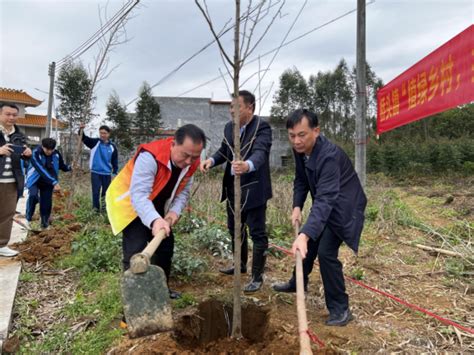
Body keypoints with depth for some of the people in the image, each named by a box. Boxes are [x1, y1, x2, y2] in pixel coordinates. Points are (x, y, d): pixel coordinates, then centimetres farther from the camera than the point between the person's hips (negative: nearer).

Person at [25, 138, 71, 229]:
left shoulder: (56, 154, -8)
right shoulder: (35, 154, -23)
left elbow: (62, 166, 11)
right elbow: (42, 170, -34)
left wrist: (70, 167, -6)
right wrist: (54, 182, -40)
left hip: (48, 183, 4)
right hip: (35, 180, -3)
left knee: (46, 204, 2)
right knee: (33, 196, -30)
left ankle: (44, 225, 18)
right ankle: (28, 219, -12)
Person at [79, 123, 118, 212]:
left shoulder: (112, 147, 2)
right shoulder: (95, 142, 0)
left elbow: (115, 161, 7)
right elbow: (84, 138, -14)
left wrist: (115, 173, 3)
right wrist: (81, 130, -33)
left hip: (107, 174, 2)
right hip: (95, 172, -1)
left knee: (106, 192, 10)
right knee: (96, 192, -1)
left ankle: (104, 208, 23)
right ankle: (96, 209, 6)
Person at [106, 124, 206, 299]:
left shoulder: (191, 163, -14)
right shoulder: (149, 157, -37)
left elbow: (183, 191, -3)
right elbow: (139, 195, -43)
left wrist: (174, 212, -21)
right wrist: (154, 220, -58)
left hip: (155, 205, 7)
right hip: (128, 201, -7)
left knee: (166, 244, 12)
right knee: (136, 250, -17)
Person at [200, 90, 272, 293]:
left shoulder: (262, 127, -17)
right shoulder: (229, 127, 6)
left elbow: (260, 152, -32)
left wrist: (247, 165, -54)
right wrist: (212, 160, -10)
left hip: (253, 189, -8)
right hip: (233, 187, 8)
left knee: (257, 233, 2)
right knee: (235, 228, 21)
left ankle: (257, 277, 16)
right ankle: (241, 265, 42)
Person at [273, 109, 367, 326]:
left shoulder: (329, 155, -35)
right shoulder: (300, 149, -10)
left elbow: (326, 199, -45)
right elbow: (301, 180, 5)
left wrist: (305, 234, -55)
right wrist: (297, 207, -10)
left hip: (342, 206, -8)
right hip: (324, 204, 9)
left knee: (326, 253, -16)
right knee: (308, 245, 21)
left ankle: (340, 309, 2)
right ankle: (298, 282, 45)